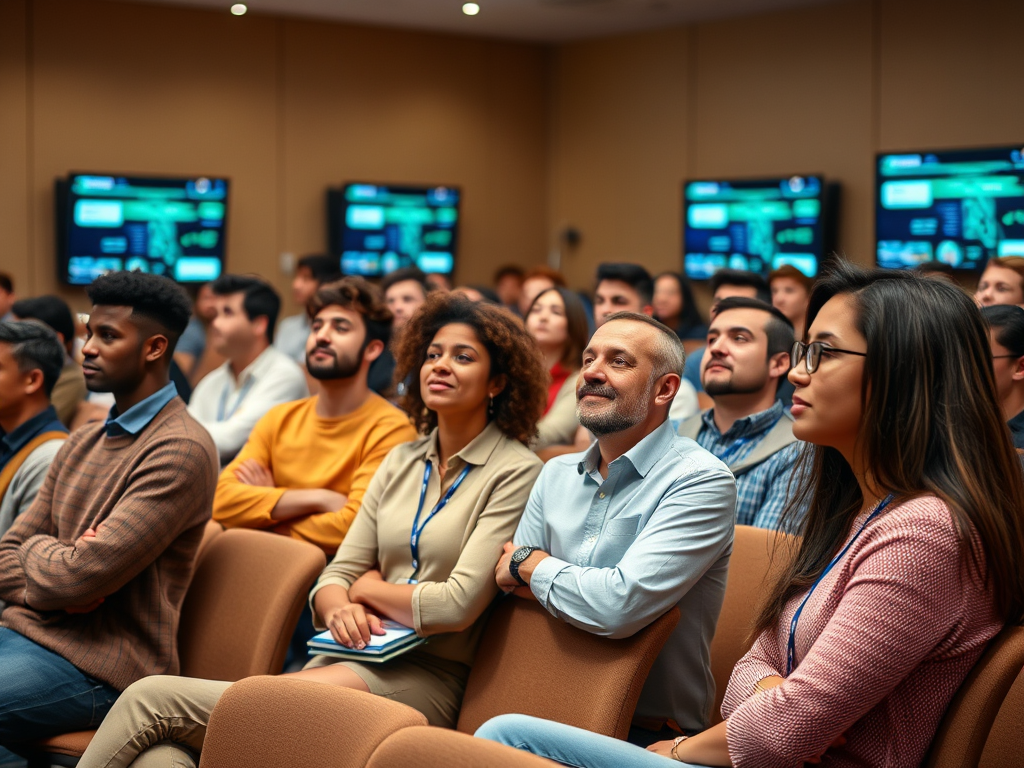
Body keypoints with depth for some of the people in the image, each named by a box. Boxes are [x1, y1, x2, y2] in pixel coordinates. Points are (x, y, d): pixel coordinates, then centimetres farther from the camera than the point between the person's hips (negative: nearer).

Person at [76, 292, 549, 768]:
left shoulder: (516, 473, -3)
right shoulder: (401, 461, 18)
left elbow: (458, 604, -12)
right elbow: (336, 576, 14)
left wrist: (369, 587, 3)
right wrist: (340, 608, -10)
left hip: (422, 678, -6)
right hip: (354, 656, 6)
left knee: (152, 698, -19)